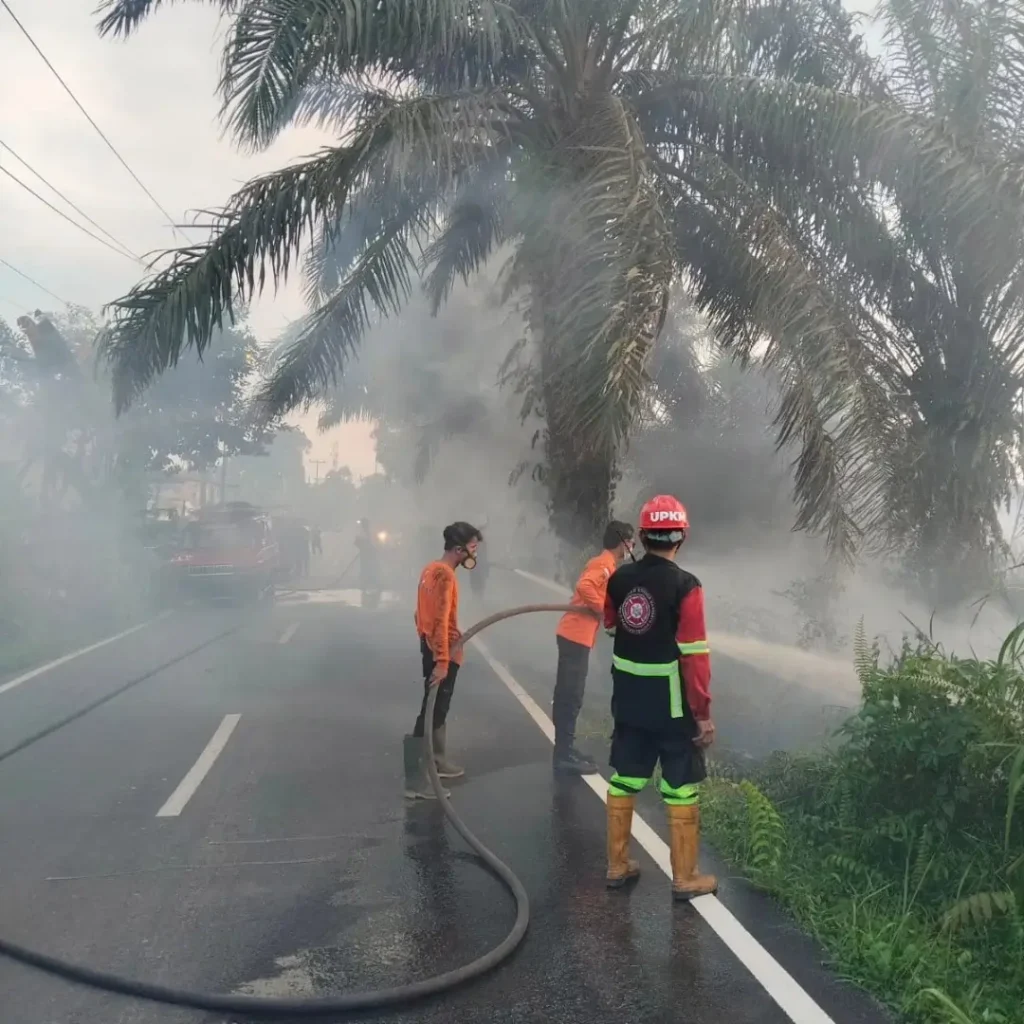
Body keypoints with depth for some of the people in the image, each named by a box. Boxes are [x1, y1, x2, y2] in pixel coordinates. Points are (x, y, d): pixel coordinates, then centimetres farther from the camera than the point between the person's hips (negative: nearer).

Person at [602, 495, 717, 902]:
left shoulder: (619, 579, -1)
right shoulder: (685, 586, -18)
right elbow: (694, 655, -18)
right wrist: (703, 712, -12)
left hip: (627, 700, 5)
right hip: (672, 705, -5)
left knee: (624, 780, 15)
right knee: (682, 789, 8)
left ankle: (618, 865, 28)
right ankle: (684, 878, 17)